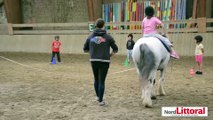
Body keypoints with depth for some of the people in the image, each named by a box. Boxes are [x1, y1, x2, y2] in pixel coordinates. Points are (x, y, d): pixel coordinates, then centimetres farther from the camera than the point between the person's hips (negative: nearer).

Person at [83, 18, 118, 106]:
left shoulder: (91, 37, 6)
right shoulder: (108, 37, -3)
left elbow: (85, 49, 12)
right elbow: (115, 49, 0)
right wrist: (110, 55, 15)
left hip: (93, 61, 3)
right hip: (104, 61, -3)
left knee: (96, 79, 20)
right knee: (101, 81, 1)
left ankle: (98, 96, 34)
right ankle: (100, 100, 4)